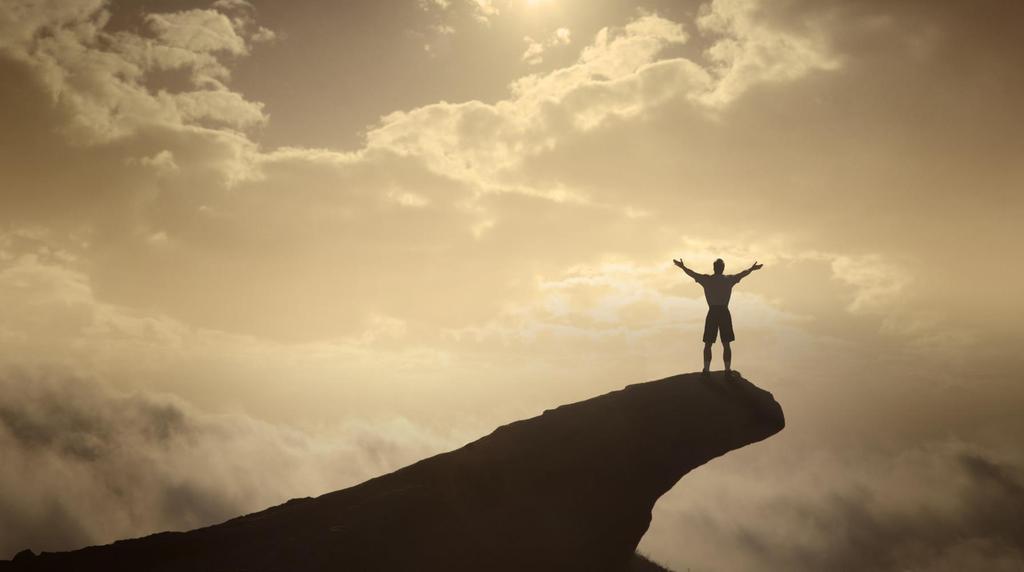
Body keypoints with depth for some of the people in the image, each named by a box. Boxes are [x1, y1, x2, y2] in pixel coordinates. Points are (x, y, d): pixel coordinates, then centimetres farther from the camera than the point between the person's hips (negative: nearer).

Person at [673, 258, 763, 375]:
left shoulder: (707, 279, -2)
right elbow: (742, 274, 18)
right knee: (726, 344, 6)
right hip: (724, 313, 1)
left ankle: (706, 369, 5)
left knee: (708, 344, 6)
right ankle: (728, 370, 5)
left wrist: (683, 267, 27)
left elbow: (692, 274, 10)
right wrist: (752, 269, 36)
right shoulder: (729, 279, 1)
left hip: (712, 313, -1)